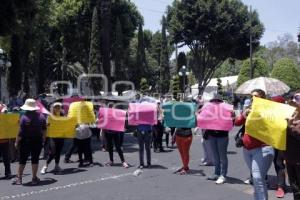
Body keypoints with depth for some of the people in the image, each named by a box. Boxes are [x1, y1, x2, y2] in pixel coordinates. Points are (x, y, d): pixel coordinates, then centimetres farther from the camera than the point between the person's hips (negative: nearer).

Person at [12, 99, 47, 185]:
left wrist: (17, 142, -3)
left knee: (22, 160, 8)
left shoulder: (24, 117, -13)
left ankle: (19, 178, 13)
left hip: (26, 141, -2)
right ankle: (34, 178, 12)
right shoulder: (41, 116, -2)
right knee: (35, 159, 8)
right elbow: (44, 130, 6)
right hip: (38, 141, 2)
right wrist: (43, 139, 18)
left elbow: (21, 132, -13)